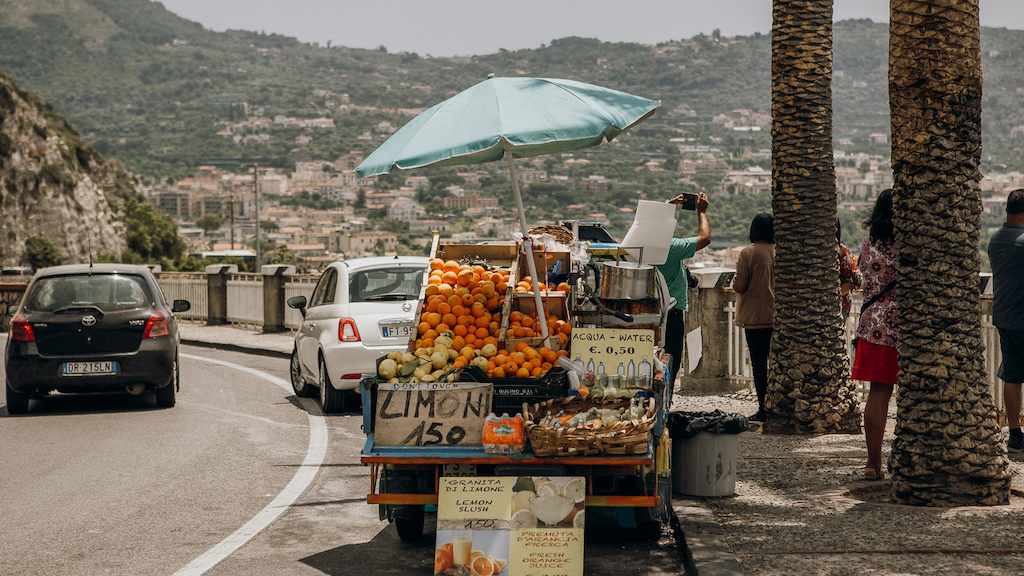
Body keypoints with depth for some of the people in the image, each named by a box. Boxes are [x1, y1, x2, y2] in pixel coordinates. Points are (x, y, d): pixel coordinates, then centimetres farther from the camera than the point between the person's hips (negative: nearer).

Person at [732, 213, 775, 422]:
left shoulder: (749, 253, -10)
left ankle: (763, 408, 1)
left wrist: (735, 279, 8)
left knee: (759, 362, 1)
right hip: (779, 316, 4)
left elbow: (739, 286, -13)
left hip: (755, 317, -4)